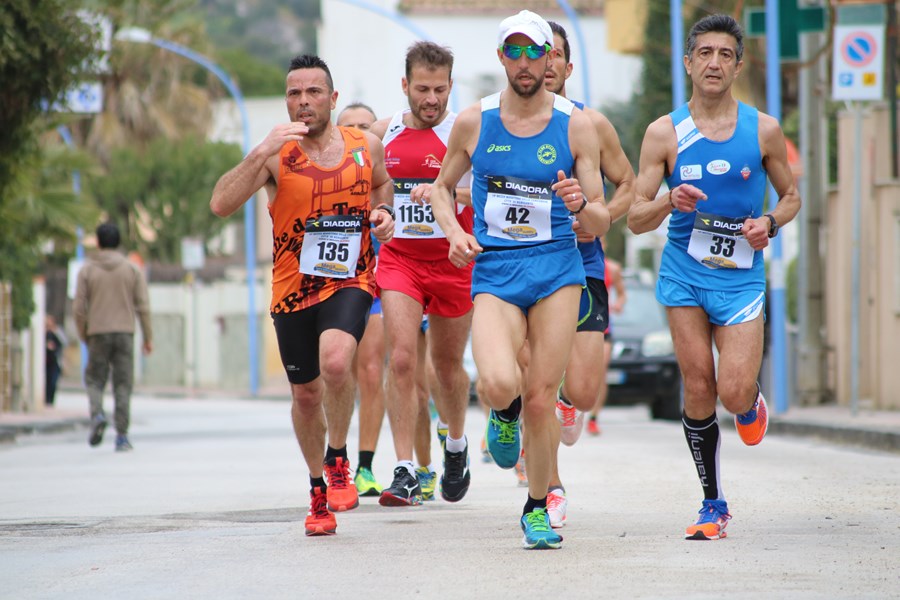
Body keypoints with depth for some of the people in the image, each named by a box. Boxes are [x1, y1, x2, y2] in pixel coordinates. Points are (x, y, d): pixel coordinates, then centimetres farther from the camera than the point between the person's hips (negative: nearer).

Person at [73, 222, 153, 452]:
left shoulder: (87, 270, 1)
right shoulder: (132, 270, 4)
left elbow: (79, 308, -2)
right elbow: (143, 306, -1)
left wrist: (83, 336, 10)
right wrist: (148, 337, 4)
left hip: (97, 334, -1)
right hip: (124, 332, 1)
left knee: (94, 380, 11)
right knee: (123, 384, 4)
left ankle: (97, 414, -18)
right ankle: (122, 436, -1)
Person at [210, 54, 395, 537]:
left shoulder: (366, 147, 0)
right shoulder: (276, 154, -8)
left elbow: (383, 184, 23)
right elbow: (220, 204, -20)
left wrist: (384, 213, 1)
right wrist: (261, 153, -28)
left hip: (349, 281, -1)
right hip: (292, 288, 1)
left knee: (335, 360, -29)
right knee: (306, 394, 11)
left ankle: (337, 460, -6)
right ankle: (319, 492, 32)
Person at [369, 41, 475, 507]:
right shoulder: (382, 134, 5)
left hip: (454, 262, -2)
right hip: (399, 259, 2)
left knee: (447, 365, 12)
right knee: (401, 359, -14)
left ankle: (456, 446, 41)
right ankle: (405, 473, -15)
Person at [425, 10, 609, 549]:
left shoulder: (576, 125, 0)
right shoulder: (474, 121, 2)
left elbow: (601, 224, 2)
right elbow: (443, 187, 18)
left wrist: (580, 206, -20)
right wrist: (454, 233, -1)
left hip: (557, 268, 0)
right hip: (494, 271, 0)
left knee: (541, 397, -1)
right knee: (500, 384, -22)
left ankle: (538, 508, 19)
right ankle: (504, 414, 16)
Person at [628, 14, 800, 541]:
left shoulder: (764, 130, 2)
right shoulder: (665, 133, 0)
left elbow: (791, 196, 15)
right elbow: (636, 219, 1)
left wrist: (769, 222, -7)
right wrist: (670, 202, -20)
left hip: (741, 276, 0)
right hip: (684, 275, 0)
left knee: (734, 393, -13)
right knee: (698, 391, -3)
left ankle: (753, 402, 26)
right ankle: (714, 505, 10)